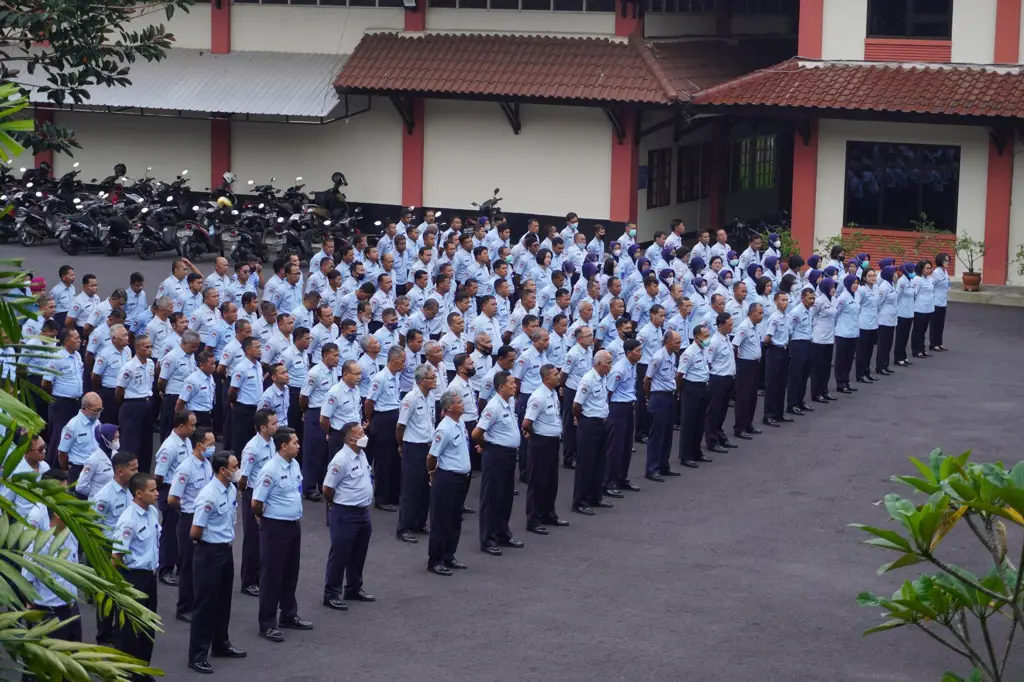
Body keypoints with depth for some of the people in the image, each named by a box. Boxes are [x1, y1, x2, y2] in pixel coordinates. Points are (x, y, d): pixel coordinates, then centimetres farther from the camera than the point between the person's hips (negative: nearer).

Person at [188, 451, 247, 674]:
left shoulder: (232, 490, 2)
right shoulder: (208, 496, -24)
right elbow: (194, 533, -21)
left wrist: (228, 538, 9)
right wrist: (209, 539, -2)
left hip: (226, 550, 8)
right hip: (209, 553, -8)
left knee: (223, 601, 20)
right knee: (205, 604, 0)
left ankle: (221, 645, 36)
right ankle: (197, 655, 8)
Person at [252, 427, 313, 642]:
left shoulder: (294, 465, 4)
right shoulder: (270, 470, -21)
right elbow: (256, 503, -18)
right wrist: (265, 518, -1)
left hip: (294, 525, 8)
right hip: (275, 527, -8)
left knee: (291, 573, 18)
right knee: (272, 575, 0)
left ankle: (289, 616, 32)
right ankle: (267, 624, 7)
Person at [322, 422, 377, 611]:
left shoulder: (361, 454, 6)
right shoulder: (341, 460, -21)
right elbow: (327, 489, -16)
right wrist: (337, 506, -1)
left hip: (363, 512, 8)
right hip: (345, 514, -8)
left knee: (359, 554, 18)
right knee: (339, 555, 0)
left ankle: (354, 588, 32)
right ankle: (331, 594, 8)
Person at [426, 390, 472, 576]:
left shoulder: (460, 426, 8)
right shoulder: (444, 429, -19)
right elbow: (431, 456, -15)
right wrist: (432, 473, 0)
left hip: (461, 478, 9)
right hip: (446, 479, -9)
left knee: (455, 521, 15)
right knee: (441, 521, -1)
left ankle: (448, 557, 26)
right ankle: (435, 561, 6)